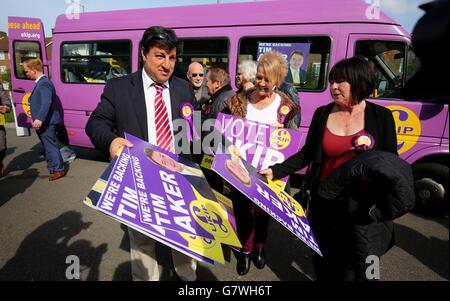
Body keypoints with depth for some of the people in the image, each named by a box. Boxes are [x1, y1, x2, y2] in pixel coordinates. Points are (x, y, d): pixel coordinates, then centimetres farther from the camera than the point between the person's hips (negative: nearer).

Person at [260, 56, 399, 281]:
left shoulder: (381, 116, -5)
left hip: (363, 206, -1)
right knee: (324, 261, 17)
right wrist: (276, 171, -8)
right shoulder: (322, 114, 0)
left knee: (355, 264, 12)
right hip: (325, 203, 2)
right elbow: (307, 154, 3)